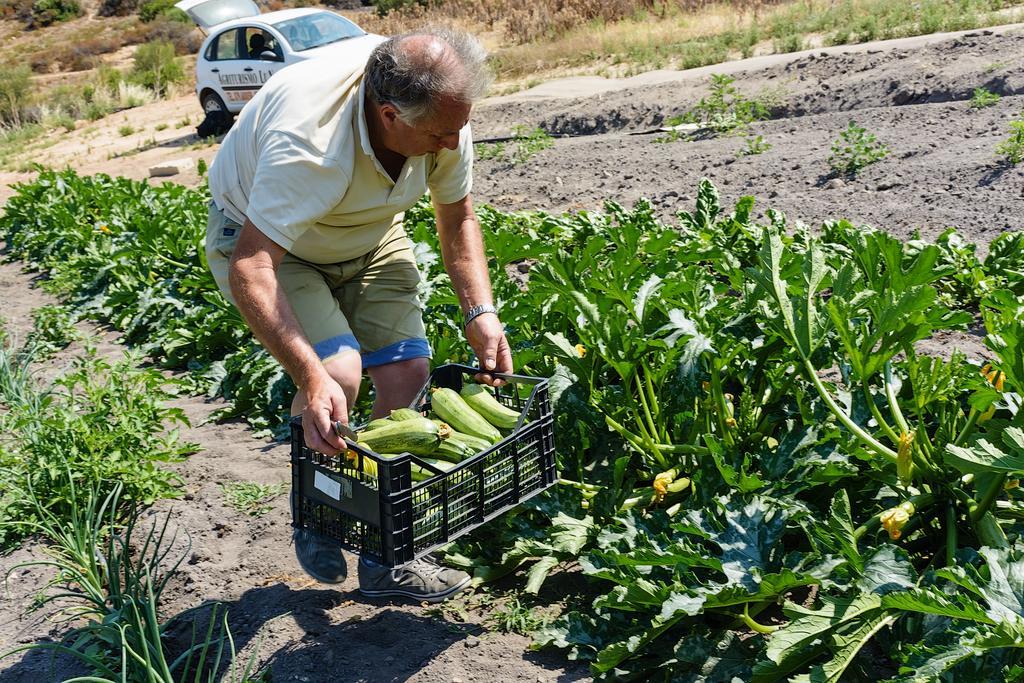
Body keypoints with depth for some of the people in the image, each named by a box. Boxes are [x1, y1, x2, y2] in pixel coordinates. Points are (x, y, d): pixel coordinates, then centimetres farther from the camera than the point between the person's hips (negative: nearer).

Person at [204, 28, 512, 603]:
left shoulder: (445, 118, -21)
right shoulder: (307, 142, -41)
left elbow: (458, 218, -4)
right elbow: (250, 270, -44)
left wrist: (480, 312, -16)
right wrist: (311, 377, -52)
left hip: (369, 237, 6)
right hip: (258, 237, -5)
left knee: (407, 371, -10)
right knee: (338, 372, -28)